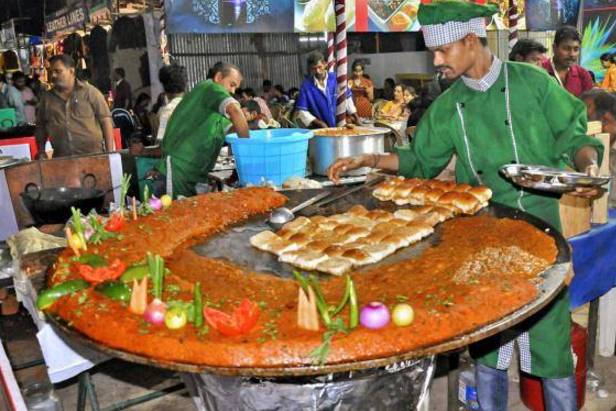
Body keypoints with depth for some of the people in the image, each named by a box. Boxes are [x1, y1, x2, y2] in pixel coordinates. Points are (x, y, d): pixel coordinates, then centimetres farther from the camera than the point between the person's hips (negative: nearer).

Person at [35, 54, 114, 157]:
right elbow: (40, 127, 19)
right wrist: (41, 153, 9)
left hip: (93, 156, -2)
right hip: (61, 160, 3)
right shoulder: (46, 98, 13)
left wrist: (110, 152, -8)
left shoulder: (90, 92, 3)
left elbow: (106, 120, -1)